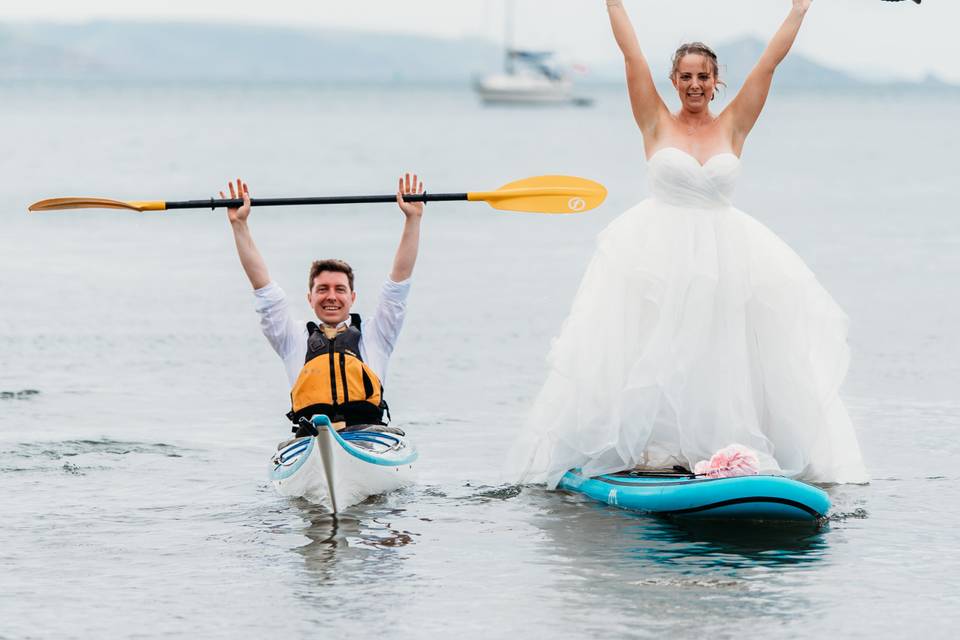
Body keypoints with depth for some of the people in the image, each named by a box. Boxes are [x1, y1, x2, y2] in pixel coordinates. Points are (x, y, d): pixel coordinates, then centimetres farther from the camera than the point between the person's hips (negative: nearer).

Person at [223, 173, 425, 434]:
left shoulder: (372, 335, 26)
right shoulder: (296, 338, 27)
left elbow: (399, 279, 22)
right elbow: (263, 286, 23)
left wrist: (413, 219, 16)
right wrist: (239, 224, 19)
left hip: (367, 431, 0)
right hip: (311, 436, 0)